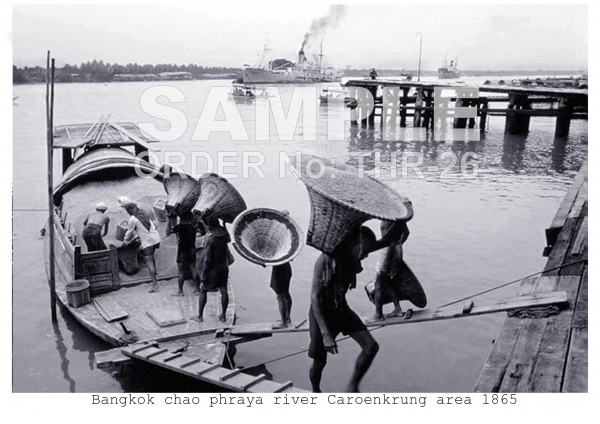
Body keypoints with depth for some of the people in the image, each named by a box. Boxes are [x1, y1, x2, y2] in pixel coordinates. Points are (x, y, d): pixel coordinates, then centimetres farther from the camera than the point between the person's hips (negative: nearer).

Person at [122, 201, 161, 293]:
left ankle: (154, 283, -11)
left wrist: (125, 241, 23)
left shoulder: (133, 219, -11)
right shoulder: (144, 213, 12)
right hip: (156, 238, 8)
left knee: (149, 262, -7)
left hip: (148, 242, -8)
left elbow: (129, 232, 2)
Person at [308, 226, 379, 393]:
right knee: (320, 361, 7)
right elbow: (314, 298, -28)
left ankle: (352, 388, 8)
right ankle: (315, 392, 37)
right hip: (321, 313, -6)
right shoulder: (325, 260, -28)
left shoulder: (352, 260, -7)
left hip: (341, 309, 6)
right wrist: (326, 334, -33)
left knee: (371, 346, -8)